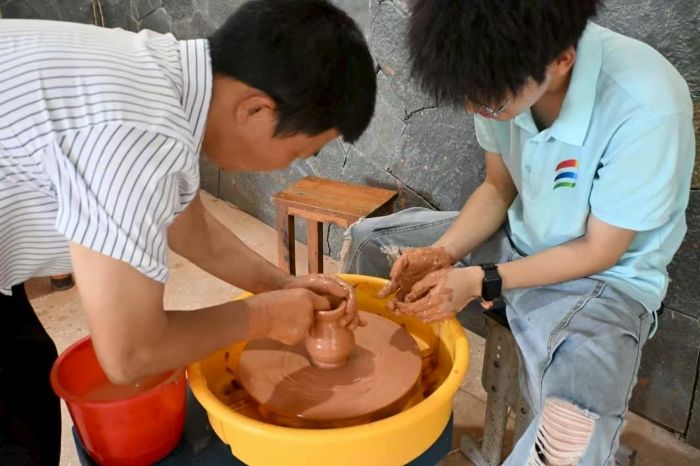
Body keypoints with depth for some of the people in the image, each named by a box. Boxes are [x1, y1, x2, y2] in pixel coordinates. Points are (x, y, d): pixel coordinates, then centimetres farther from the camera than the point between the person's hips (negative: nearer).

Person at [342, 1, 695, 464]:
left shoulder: (647, 108, -32)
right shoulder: (505, 76, -15)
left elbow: (600, 251, -18)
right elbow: (498, 188, 1)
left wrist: (481, 281, -23)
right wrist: (443, 252, -14)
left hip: (606, 277, -5)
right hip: (518, 239, 6)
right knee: (368, 241, 4)